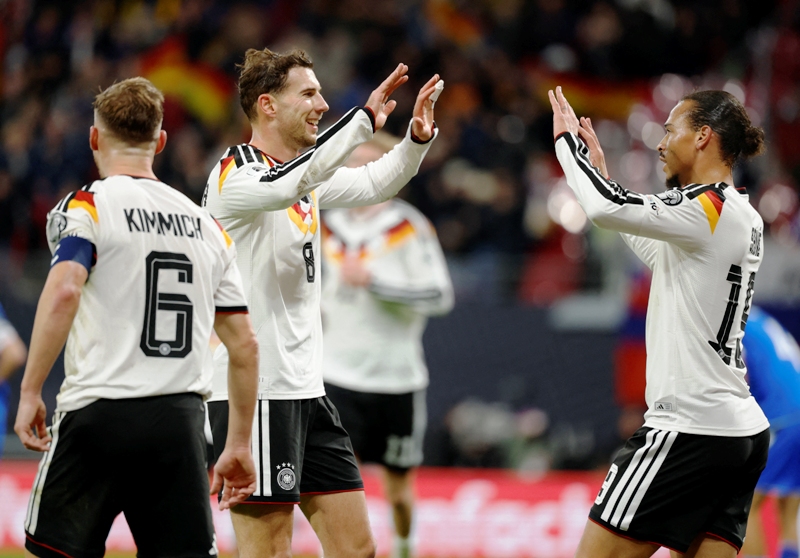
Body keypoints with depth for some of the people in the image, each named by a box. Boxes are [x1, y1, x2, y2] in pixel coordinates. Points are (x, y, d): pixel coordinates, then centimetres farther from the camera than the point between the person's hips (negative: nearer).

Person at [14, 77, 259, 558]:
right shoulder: (207, 225, 16)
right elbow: (245, 345, 15)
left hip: (99, 412, -4)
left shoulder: (86, 206, 0)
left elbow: (63, 292, -18)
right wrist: (240, 445, 20)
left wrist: (30, 392, -14)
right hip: (181, 421, 4)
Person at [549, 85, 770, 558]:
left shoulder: (709, 210, -13)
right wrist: (602, 173, 33)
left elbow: (606, 208, -22)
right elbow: (658, 253, 33)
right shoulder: (742, 217, 15)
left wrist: (568, 141, -4)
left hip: (690, 428, -9)